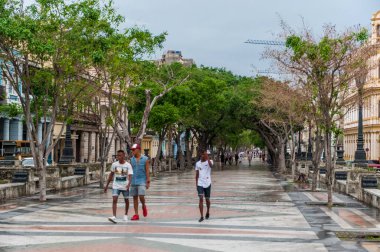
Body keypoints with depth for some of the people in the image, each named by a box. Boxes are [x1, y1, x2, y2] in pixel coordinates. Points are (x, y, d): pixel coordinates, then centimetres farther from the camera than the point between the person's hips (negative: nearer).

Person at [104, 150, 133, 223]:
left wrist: (128, 184, -36)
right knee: (114, 200, -14)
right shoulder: (114, 164, 0)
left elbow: (130, 176, -17)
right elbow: (111, 175, 12)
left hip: (125, 186, -1)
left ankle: (126, 215, 35)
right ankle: (114, 217, -21)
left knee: (126, 200, 13)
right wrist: (107, 185, 14)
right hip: (116, 186, 1)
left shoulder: (128, 165, -8)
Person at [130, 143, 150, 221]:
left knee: (141, 196, -16)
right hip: (133, 181, 4)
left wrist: (148, 182, -8)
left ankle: (144, 206, 15)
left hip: (142, 181, -4)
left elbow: (147, 171, -3)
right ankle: (136, 215, 9)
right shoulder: (132, 159, 7)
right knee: (135, 197, 4)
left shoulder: (145, 159, -4)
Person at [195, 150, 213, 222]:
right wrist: (196, 184, 10)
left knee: (207, 199, 10)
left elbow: (211, 165, -29)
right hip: (200, 184, 1)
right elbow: (197, 175, 12)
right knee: (201, 199, -10)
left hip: (207, 183, -1)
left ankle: (208, 212, 36)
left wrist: (207, 158, -31)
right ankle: (201, 216, -9)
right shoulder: (198, 163, 6)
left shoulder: (209, 161, -3)